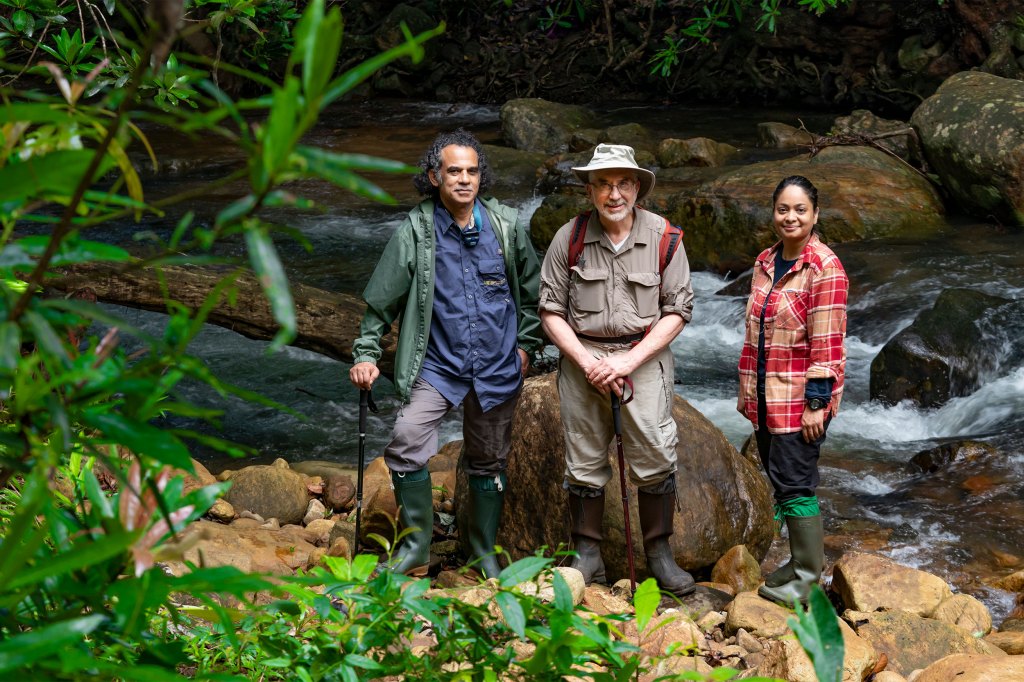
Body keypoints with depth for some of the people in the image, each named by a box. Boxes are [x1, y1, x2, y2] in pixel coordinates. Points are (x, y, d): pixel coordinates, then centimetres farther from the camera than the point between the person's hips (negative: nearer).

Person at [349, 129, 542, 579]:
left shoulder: (506, 226, 1)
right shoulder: (415, 231, -6)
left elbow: (531, 290, 13)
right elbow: (382, 298, -1)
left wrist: (525, 344, 8)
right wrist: (366, 353, -5)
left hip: (497, 368, 2)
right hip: (438, 364, -2)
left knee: (489, 460, 12)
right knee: (406, 443, -19)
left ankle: (484, 553, 29)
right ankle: (416, 547, -3)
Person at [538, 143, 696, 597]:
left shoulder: (662, 237, -3)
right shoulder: (569, 238, -2)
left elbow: (678, 310, -2)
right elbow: (551, 310, 2)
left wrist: (630, 359, -11)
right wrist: (586, 361, -10)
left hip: (645, 355, -1)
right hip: (582, 358, 1)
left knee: (655, 456, -5)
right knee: (585, 461, 6)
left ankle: (659, 555, 10)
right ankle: (587, 557, 17)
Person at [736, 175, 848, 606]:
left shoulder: (825, 269, -13)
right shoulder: (765, 263, 10)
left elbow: (828, 343, -16)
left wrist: (817, 402, -17)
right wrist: (746, 389, 17)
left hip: (800, 399, -7)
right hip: (767, 396, 7)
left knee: (793, 483, -6)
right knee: (780, 479, 12)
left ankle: (807, 579, 4)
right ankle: (805, 558, 24)